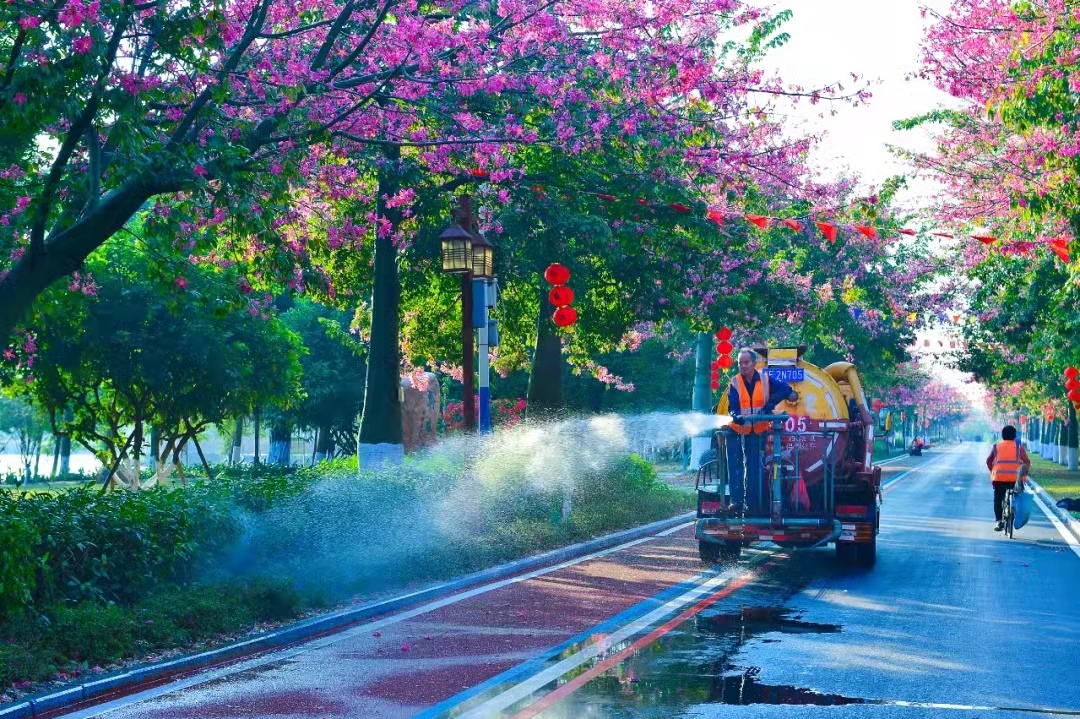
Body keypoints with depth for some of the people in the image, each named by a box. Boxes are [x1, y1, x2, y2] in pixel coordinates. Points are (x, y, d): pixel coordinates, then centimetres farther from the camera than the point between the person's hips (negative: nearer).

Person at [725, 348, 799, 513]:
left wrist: (771, 402, -26)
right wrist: (736, 416, -36)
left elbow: (786, 390, -10)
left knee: (754, 468, 1)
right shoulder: (735, 383, -4)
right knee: (735, 466, -5)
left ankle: (751, 503, 6)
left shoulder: (766, 380, -3)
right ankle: (736, 501, -2)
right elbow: (732, 406, -14)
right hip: (737, 430, 0)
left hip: (758, 430, 0)